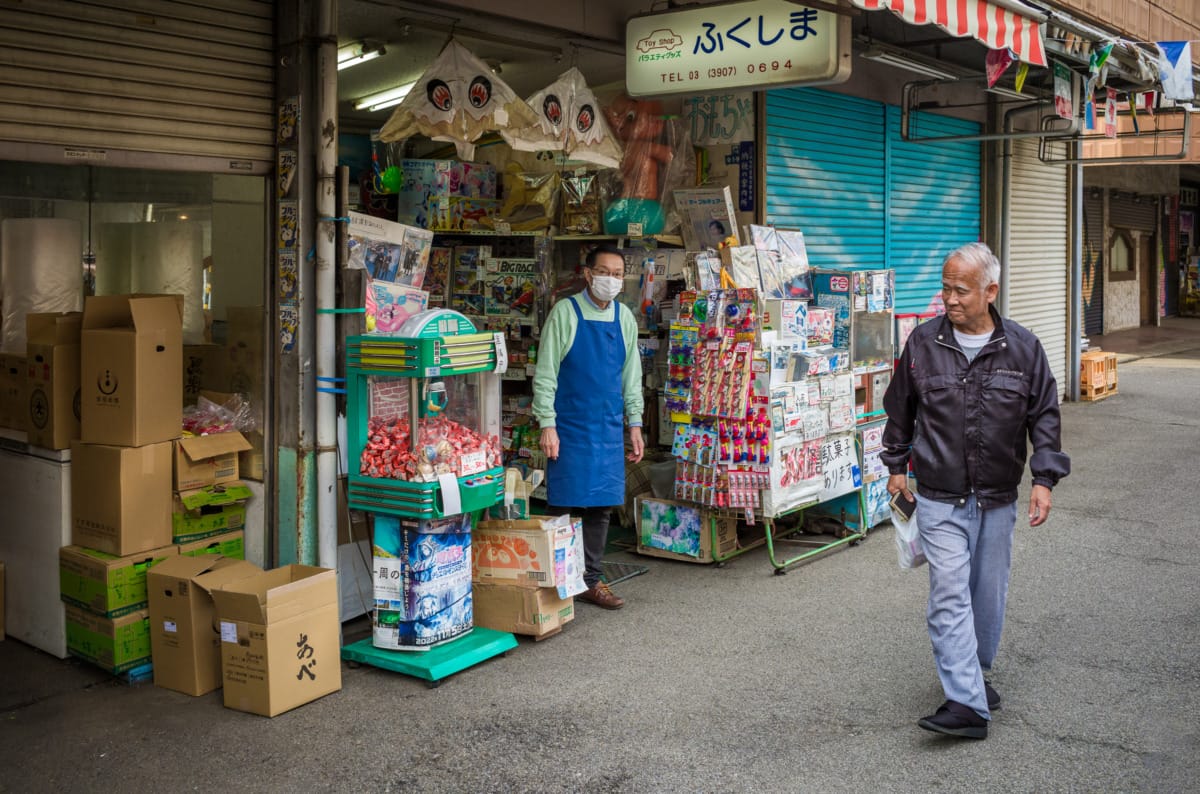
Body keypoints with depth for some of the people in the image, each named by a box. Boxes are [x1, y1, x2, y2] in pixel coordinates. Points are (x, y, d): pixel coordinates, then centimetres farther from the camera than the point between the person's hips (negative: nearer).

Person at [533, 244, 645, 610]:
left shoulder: (624, 317, 9)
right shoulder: (565, 312, -6)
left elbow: (632, 375, 15)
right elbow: (545, 373, -7)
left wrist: (635, 424, 11)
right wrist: (547, 425, -12)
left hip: (609, 429, 5)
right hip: (570, 427, -5)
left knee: (601, 507, 8)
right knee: (564, 505, 0)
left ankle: (590, 580, 20)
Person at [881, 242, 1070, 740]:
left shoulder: (1023, 348, -2)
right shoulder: (924, 343, -2)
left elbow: (1044, 415, 4)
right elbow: (899, 408, 10)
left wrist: (1044, 478, -3)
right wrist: (896, 464, 13)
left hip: (998, 500, 2)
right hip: (940, 500, -1)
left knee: (989, 593, 13)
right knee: (950, 594, -10)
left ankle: (974, 673, 36)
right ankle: (966, 704, -11)